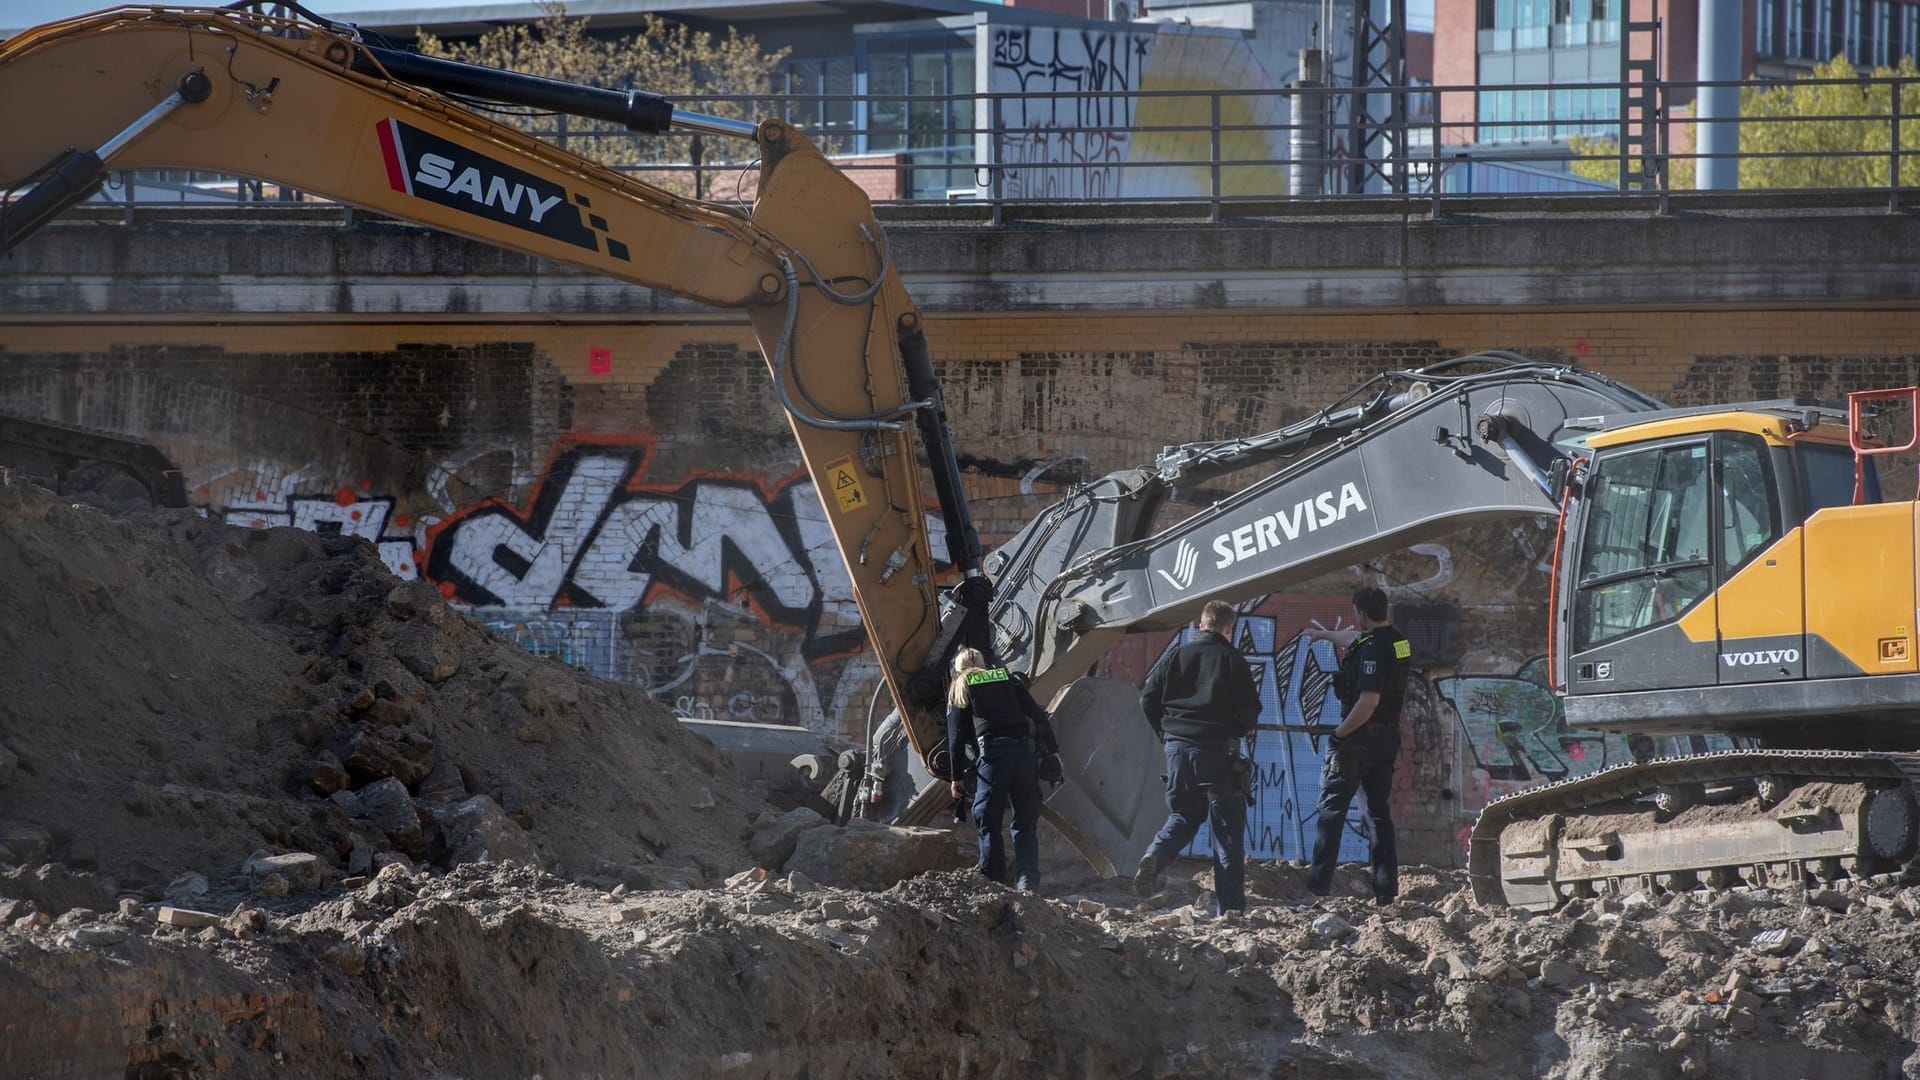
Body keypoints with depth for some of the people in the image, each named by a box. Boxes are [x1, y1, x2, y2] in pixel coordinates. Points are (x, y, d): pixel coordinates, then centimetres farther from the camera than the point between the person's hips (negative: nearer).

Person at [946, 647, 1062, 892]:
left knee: (989, 825, 4)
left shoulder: (959, 690, 15)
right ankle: (1027, 881, -4)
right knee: (1026, 823, 8)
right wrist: (1053, 753, 11)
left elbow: (956, 736, 10)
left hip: (991, 755, -3)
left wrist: (955, 777, 12)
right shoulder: (1009, 681, 21)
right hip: (1025, 752, 3)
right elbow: (1039, 717, 12)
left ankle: (992, 882, -2)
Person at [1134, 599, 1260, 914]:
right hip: (1217, 750, -3)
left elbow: (1148, 698, 4)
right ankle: (1230, 907, 0)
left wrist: (1165, 732, 18)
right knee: (1227, 829, 2)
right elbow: (1250, 711, -5)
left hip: (1178, 746, 3)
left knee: (1182, 815, 19)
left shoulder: (1176, 657, 5)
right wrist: (1238, 731, 17)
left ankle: (1155, 857, -12)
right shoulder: (1234, 661, -3)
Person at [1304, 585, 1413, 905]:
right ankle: (1386, 888, 10)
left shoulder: (1372, 649, -21)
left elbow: (1369, 701, -28)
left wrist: (1340, 733, -17)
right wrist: (1325, 634, 45)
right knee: (1380, 811, 13)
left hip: (1359, 735, -8)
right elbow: (1353, 639, 29)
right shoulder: (1398, 641, 8)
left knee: (1331, 809, -2)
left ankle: (1317, 887, -5)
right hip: (1388, 738, 8)